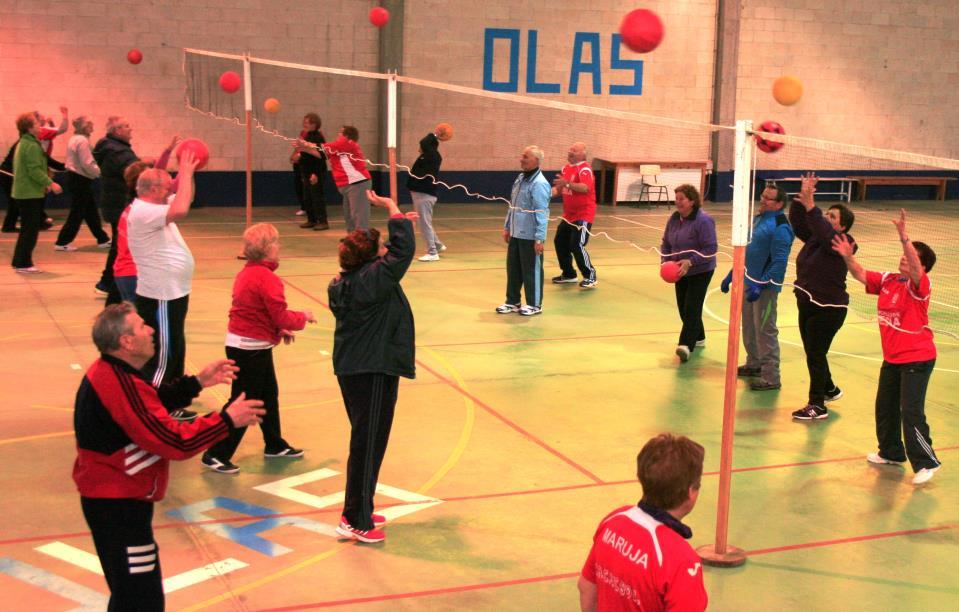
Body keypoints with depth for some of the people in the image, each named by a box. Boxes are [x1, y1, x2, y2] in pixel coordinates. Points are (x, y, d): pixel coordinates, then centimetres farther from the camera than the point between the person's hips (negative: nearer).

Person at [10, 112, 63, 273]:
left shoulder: (22, 143, 15)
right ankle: (23, 264, -2)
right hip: (31, 194, -10)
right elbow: (35, 170, -23)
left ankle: (19, 262, 21)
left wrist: (44, 184, 19)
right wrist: (50, 183, -19)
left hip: (22, 192, 10)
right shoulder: (32, 145, -16)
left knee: (27, 229, 17)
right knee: (31, 230, -4)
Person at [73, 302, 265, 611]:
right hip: (118, 504, -11)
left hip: (111, 496, 11)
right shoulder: (122, 387, -28)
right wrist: (228, 419, -17)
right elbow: (177, 442, -27)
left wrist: (196, 383, 11)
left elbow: (153, 401, 20)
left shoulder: (110, 372, 4)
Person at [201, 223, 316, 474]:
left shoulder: (246, 273, 9)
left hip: (241, 344, 10)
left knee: (269, 394, 21)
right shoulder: (268, 279, -21)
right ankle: (216, 455, 3)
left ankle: (275, 445, 35)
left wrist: (278, 331, 10)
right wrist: (303, 317, -3)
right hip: (251, 348, -10)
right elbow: (281, 317, -20)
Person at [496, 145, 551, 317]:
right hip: (516, 233, 8)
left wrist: (539, 238, -22)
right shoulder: (520, 178, 9)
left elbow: (541, 213, -21)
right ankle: (512, 301, 28)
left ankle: (534, 304, 17)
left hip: (530, 236, -8)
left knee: (531, 270, 4)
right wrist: (507, 227, 18)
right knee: (513, 268, 15)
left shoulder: (539, 184, -18)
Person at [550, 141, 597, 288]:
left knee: (577, 246, -15)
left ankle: (590, 277, -1)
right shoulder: (566, 168, 10)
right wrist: (554, 191, -1)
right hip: (568, 214, 9)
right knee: (560, 242, 12)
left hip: (583, 215, -9)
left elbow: (585, 188, -34)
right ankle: (569, 274, 26)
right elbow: (560, 187, 20)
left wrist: (567, 183, -45)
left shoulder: (584, 169, -17)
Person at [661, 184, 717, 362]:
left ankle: (686, 345, -22)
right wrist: (666, 260, -6)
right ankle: (698, 338, 32)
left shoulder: (703, 220, -19)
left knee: (691, 309, -15)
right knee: (683, 308, 13)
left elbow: (710, 249, -21)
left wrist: (690, 262, -29)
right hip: (680, 272, 7)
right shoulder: (674, 218, 2)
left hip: (700, 272, -7)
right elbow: (666, 243, 11)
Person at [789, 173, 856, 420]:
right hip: (807, 304, 8)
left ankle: (817, 406, 3)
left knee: (815, 354, -5)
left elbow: (824, 232, -34)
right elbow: (797, 222, 1)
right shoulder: (814, 237, 6)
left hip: (828, 308, -8)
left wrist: (810, 205, -40)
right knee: (813, 353, 19)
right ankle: (829, 389, 41)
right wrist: (801, 198, -12)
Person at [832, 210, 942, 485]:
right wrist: (848, 256, -10)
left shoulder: (921, 285, -17)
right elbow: (861, 275, 8)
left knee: (911, 412, -11)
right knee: (885, 407, 17)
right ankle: (892, 452, 35)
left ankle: (926, 462, 1)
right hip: (892, 358, 8)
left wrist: (904, 236, -49)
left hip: (917, 359, -8)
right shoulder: (887, 280, 2)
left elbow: (915, 267, -37)